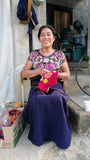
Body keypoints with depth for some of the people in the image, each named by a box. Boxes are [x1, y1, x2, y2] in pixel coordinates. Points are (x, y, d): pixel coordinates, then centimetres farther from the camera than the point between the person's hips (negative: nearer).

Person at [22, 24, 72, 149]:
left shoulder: (60, 55, 9)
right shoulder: (34, 54, 9)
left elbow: (67, 74, 7)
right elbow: (24, 73, 4)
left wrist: (55, 74, -14)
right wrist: (38, 71, -15)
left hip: (55, 87, 0)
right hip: (38, 87, 1)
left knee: (57, 100, -32)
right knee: (37, 101, -32)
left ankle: (60, 137, -7)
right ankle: (39, 135, -5)